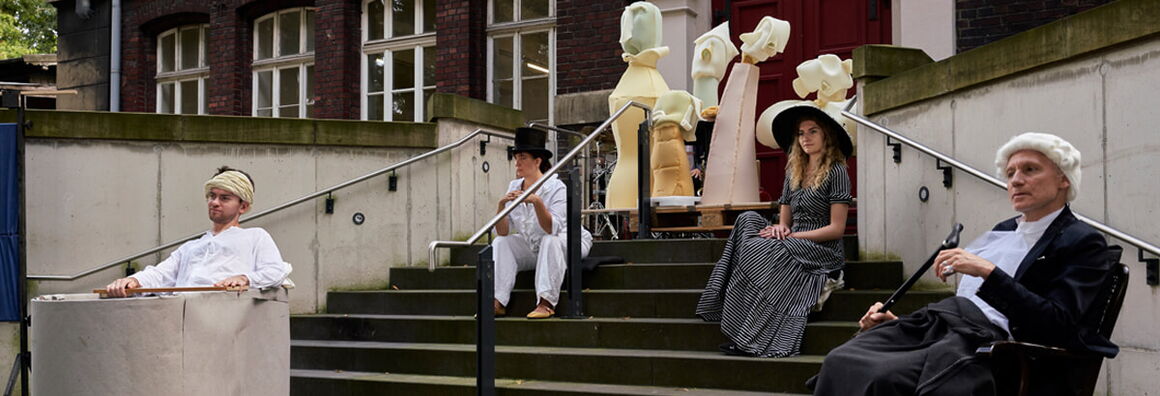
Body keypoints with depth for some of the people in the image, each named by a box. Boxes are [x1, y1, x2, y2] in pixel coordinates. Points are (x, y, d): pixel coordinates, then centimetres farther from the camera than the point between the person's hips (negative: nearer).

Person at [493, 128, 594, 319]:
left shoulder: (556, 187, -19)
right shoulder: (514, 187, -2)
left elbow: (553, 229, -31)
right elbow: (503, 232, -7)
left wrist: (537, 202, -42)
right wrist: (501, 205, -24)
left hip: (568, 244, -6)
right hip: (532, 249, 6)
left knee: (550, 241, -36)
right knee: (499, 243, -13)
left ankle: (546, 302, -38)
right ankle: (498, 302, -23)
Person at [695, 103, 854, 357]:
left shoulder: (836, 172, -3)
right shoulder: (793, 172, 17)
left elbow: (836, 229, -9)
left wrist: (792, 235, -13)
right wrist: (780, 228, -7)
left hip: (822, 249, -7)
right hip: (793, 245, 7)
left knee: (758, 251, -29)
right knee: (748, 220, -17)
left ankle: (749, 338, -26)